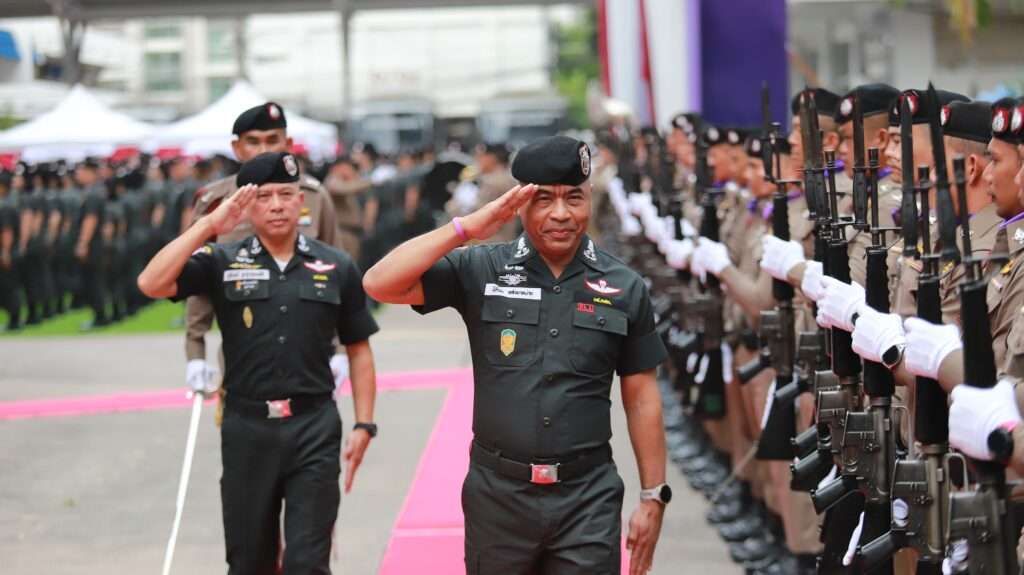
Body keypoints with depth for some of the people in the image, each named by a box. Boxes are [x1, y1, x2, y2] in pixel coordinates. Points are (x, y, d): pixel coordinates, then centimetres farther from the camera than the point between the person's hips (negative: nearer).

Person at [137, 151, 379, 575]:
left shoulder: (336, 268, 3)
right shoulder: (221, 262, 1)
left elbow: (358, 349, 9)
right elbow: (152, 284, -14)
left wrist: (364, 424, 2)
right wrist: (209, 225, -17)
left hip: (315, 429, -1)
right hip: (247, 428, 1)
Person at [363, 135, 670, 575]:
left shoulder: (625, 288, 2)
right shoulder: (480, 270, 0)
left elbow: (641, 398, 6)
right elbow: (380, 284, -11)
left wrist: (653, 497, 4)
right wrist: (466, 229, -15)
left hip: (587, 497, 0)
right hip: (497, 492, 0)